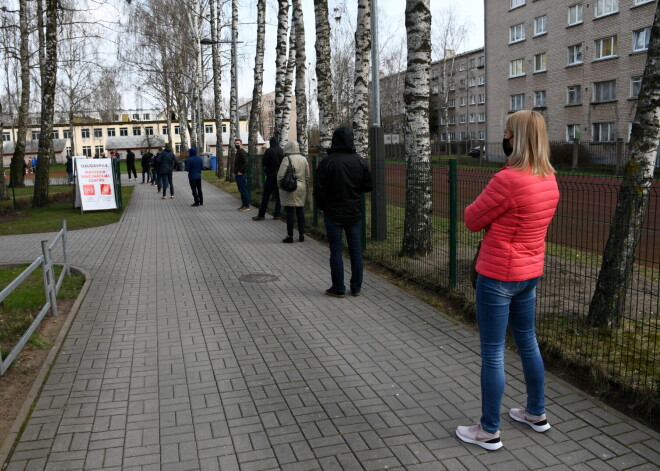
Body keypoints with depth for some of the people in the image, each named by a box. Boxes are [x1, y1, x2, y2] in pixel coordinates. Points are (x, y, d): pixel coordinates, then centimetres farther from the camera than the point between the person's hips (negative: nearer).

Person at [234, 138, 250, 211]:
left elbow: (245, 163, -23)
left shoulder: (242, 152, -13)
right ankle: (244, 205, 18)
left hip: (241, 174, -10)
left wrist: (240, 171, -20)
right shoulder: (238, 152, 18)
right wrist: (235, 172, 17)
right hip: (238, 175, 10)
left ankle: (246, 206, -5)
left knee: (243, 190, -8)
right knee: (241, 190, 12)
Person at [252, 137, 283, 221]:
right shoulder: (282, 151, 0)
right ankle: (277, 214, 10)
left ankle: (261, 215, 2)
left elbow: (263, 163, -9)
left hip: (271, 175, -4)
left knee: (266, 196, 0)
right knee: (278, 195, 10)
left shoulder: (269, 151, -10)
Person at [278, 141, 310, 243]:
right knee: (300, 211, 10)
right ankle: (301, 235, 15)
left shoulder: (287, 159, -11)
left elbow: (280, 175, -12)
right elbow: (307, 176, 10)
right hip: (301, 189, 5)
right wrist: (305, 187, 21)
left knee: (289, 212, -1)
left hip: (289, 189, -5)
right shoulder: (304, 159, 6)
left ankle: (290, 236, 3)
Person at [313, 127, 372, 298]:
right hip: (355, 213, 4)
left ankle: (338, 289, 8)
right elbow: (367, 187, 6)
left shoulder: (327, 162, -13)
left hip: (333, 213, -3)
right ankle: (356, 287, 16)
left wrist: (322, 206, 6)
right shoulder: (361, 162, -1)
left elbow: (319, 189, -10)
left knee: (336, 251, 3)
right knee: (356, 249, 10)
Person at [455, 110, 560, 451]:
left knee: (492, 353, 3)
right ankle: (537, 413, 38)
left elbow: (472, 220, -13)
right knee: (527, 341, 22)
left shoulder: (508, 179, -24)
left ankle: (489, 431, 16)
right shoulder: (548, 179, 4)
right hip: (530, 272, 9)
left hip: (497, 276, -8)